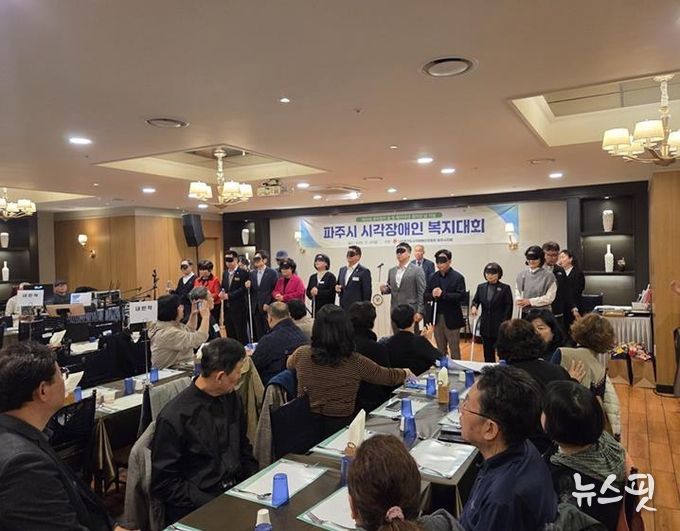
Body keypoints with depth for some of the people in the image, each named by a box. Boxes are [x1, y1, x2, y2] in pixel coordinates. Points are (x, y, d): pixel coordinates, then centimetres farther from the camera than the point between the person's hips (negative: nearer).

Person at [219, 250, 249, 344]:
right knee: (230, 334, 12)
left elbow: (243, 289, -16)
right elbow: (222, 287, 17)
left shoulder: (243, 273, -8)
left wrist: (228, 295, -18)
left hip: (239, 308, -7)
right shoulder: (225, 273, 16)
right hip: (227, 308, 7)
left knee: (241, 334, -2)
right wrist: (221, 293, -6)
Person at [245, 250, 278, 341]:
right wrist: (248, 287, -8)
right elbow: (251, 291, 14)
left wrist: (268, 304, -11)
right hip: (256, 308, 5)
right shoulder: (252, 273, 12)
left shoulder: (272, 273, -4)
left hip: (268, 308, -5)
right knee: (258, 334, 7)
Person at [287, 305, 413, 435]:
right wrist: (405, 372, 24)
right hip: (340, 427, -3)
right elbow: (389, 377, 2)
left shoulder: (302, 355, -10)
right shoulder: (356, 363, -15)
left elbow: (289, 364, 16)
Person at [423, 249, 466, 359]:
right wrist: (432, 295, -16)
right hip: (437, 318, 4)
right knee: (440, 349, 15)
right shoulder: (433, 277, 8)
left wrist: (443, 294, -23)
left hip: (451, 318, -4)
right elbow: (426, 295, 6)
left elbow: (461, 296, -16)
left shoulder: (458, 277, -6)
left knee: (454, 349, 5)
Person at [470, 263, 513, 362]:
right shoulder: (481, 287, 8)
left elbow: (509, 307, -5)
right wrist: (473, 306, -14)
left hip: (500, 326, -4)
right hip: (485, 326, 4)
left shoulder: (505, 288, -4)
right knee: (488, 352, 11)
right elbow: (475, 300, 10)